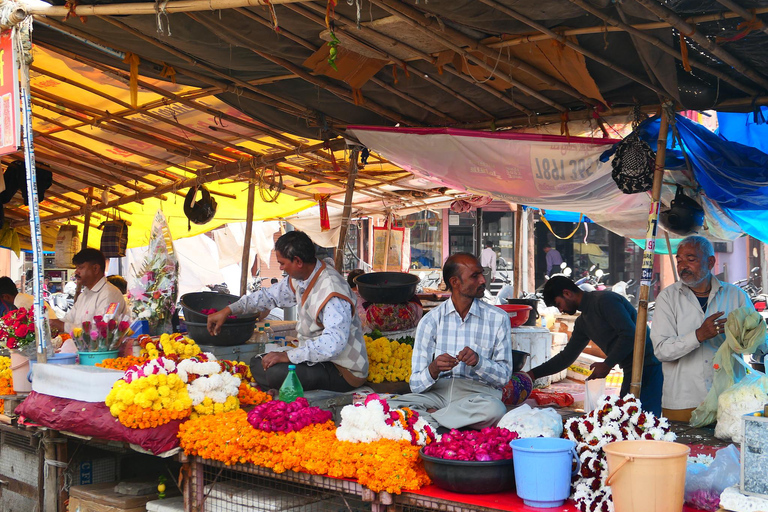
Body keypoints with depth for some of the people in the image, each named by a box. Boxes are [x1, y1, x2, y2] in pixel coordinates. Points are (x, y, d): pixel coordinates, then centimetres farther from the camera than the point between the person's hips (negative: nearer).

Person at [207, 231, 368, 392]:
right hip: (319, 357, 10)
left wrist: (288, 356, -34)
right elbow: (270, 295, 21)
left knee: (277, 372, -29)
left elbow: (334, 342, -36)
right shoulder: (300, 278, 4)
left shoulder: (331, 291, -26)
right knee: (257, 364, 9)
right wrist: (228, 310, 19)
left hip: (343, 373, -10)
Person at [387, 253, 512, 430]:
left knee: (494, 409, -37)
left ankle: (430, 416, -21)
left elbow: (504, 376, 3)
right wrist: (433, 369, -22)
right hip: (437, 391, 0)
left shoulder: (498, 319, 8)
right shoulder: (431, 320, 6)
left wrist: (478, 361, -17)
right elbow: (416, 384, 1)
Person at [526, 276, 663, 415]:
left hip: (649, 366, -9)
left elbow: (629, 334, -19)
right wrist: (533, 374, 22)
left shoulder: (604, 300, -11)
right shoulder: (582, 322, 18)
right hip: (630, 372, 9)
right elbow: (566, 357, 25)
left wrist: (607, 365, -14)